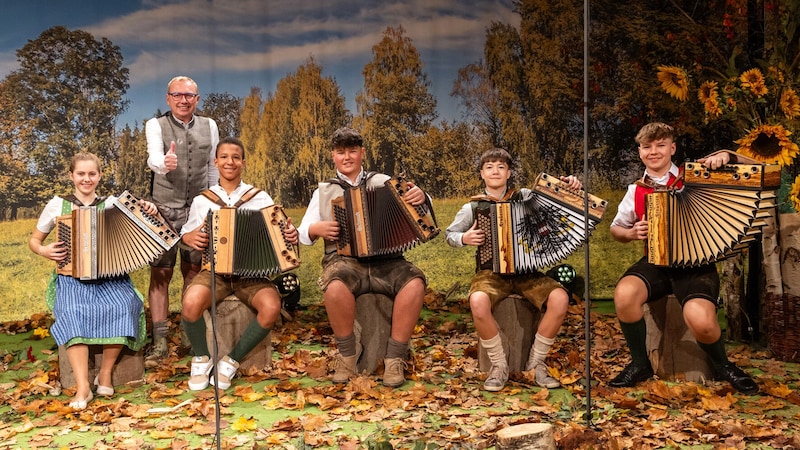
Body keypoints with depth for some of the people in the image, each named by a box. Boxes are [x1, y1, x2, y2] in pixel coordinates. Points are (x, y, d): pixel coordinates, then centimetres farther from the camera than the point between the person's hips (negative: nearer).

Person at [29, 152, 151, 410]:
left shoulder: (111, 204, 8)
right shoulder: (57, 205, 8)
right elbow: (34, 240, 15)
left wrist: (147, 211, -18)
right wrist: (43, 250, -6)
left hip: (109, 276, 1)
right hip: (72, 277, -1)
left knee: (123, 306, -31)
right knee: (73, 313, -33)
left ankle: (105, 373, -13)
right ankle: (82, 387, -32)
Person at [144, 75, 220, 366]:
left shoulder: (209, 126, 8)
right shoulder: (156, 125, -2)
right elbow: (154, 158, -21)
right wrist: (165, 163, -44)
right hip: (165, 208, -3)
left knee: (194, 272, 7)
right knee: (160, 274, -5)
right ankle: (159, 342, -2)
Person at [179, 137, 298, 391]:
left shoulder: (260, 198, 7)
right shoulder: (202, 201, 9)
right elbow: (186, 234, 19)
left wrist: (291, 235, -15)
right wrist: (190, 238, -6)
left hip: (252, 272, 0)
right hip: (215, 270, 0)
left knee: (271, 308, -32)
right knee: (191, 303, -34)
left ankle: (231, 361, -6)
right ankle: (201, 358, -2)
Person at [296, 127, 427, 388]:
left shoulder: (382, 182, 16)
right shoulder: (324, 192, 17)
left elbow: (416, 208, 12)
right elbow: (302, 234, 15)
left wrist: (421, 197, -12)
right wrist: (316, 229, -8)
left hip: (386, 261, 1)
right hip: (344, 261, -1)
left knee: (415, 282, -31)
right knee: (336, 286, -36)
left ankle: (395, 359, -17)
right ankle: (347, 355, -13)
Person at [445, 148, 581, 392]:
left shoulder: (525, 197, 8)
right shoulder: (473, 207, 8)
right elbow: (450, 234, 17)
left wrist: (569, 184, -16)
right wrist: (464, 238, -5)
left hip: (526, 270, 1)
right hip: (492, 271, -1)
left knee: (560, 298, -28)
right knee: (478, 301, -36)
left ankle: (536, 363, -6)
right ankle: (499, 365, -14)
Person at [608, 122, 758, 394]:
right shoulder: (636, 191, 10)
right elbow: (615, 229, 22)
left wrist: (725, 155, -15)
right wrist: (631, 233, -1)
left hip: (696, 263, -2)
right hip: (656, 263, 2)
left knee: (701, 320, -31)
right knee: (624, 294, -31)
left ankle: (723, 365, 6)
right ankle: (640, 364, -5)